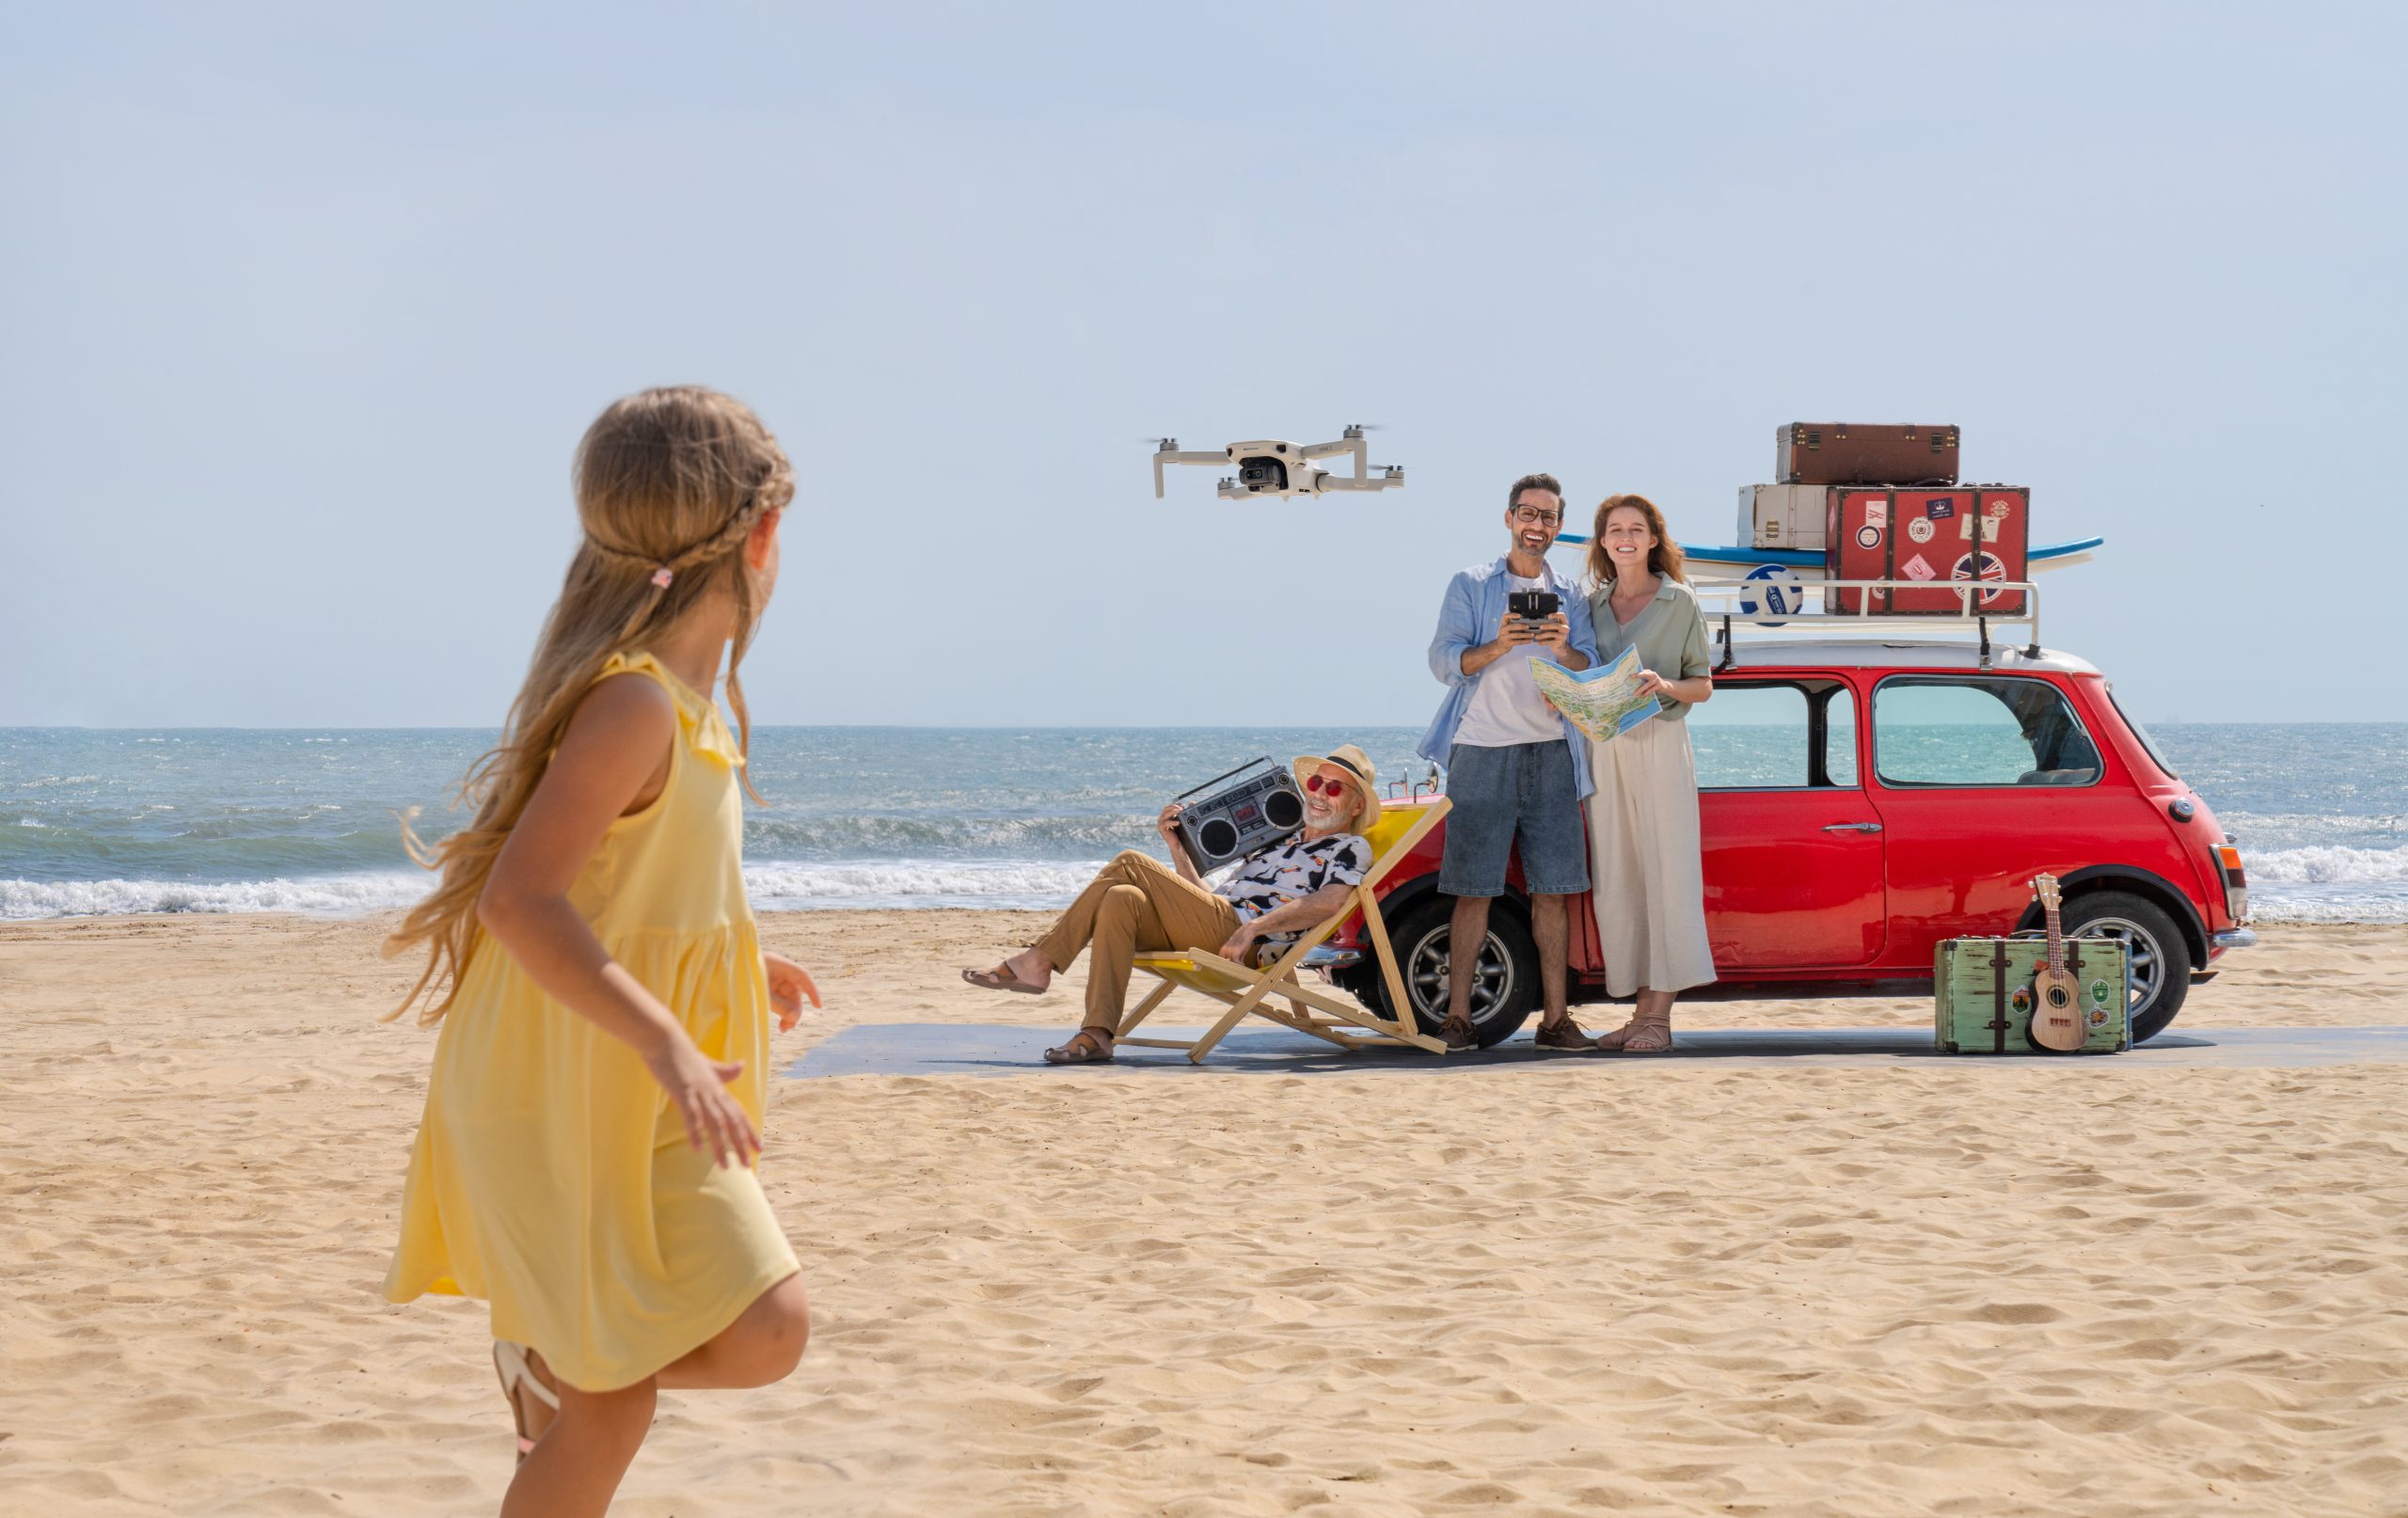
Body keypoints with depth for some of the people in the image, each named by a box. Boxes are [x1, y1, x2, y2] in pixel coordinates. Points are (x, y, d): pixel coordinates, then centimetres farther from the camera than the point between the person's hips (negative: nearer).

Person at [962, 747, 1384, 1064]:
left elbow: (1333, 899, -15)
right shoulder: (1279, 843, 35)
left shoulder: (1350, 849, 9)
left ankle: (1037, 961, -17)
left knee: (1131, 864, -16)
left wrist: (1254, 927, -25)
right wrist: (1178, 848, 20)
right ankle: (1097, 1035, -25)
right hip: (1206, 933, 8)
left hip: (1239, 944, -7)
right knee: (1122, 900, -20)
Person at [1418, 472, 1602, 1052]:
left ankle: (1555, 1016, 4)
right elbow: (1444, 662, -4)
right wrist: (1498, 646, -21)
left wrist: (1564, 649, -16)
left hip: (1550, 754, 3)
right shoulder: (1470, 586, 8)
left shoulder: (1570, 600, 16)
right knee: (1474, 891, -4)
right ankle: (1457, 1015, -1)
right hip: (1482, 753, -3)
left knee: (1552, 890, 1)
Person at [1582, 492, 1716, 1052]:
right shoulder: (1593, 605, 13)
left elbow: (1703, 685, 3)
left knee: (1665, 874, -8)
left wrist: (1664, 685, -16)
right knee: (1616, 880, 2)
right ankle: (1640, 1010, 7)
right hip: (1603, 749, 4)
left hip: (1660, 744, -4)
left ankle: (1659, 1015, -8)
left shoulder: (1679, 601, 2)